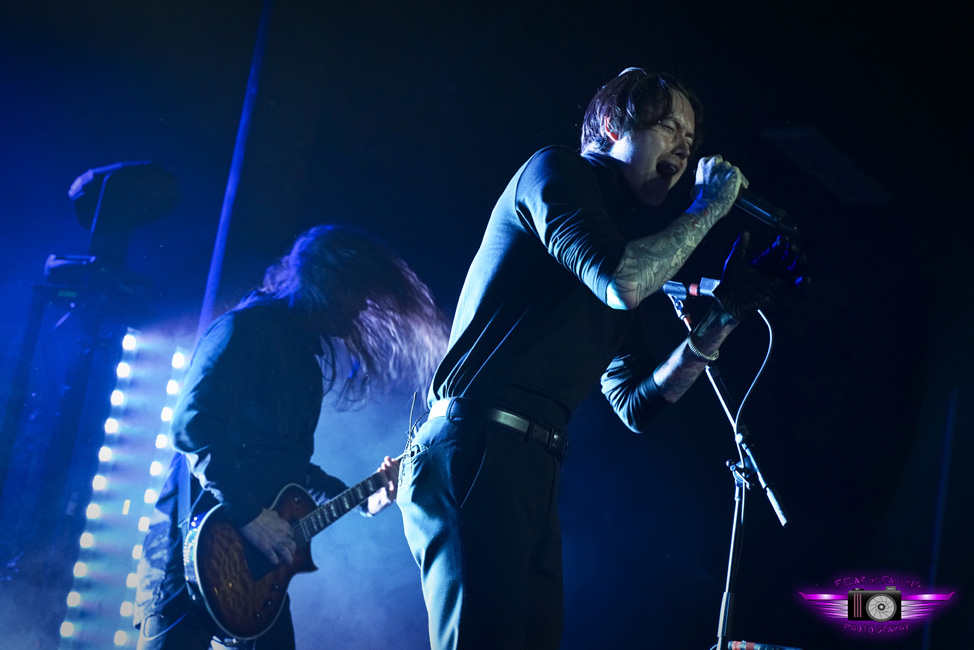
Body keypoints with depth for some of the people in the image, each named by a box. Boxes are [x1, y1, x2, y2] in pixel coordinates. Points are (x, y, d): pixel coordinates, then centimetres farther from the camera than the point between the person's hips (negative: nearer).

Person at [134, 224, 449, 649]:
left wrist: (363, 498, 15)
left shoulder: (307, 358, 18)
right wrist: (249, 513, -23)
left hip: (258, 563, 9)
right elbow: (191, 425, -21)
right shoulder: (245, 327, -10)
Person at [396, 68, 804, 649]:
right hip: (475, 448, -9)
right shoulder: (557, 171, 4)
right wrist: (708, 207, -1)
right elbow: (622, 281, -17)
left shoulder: (623, 230, 26)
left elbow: (637, 405, 20)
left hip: (535, 471, 9)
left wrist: (724, 316, 14)